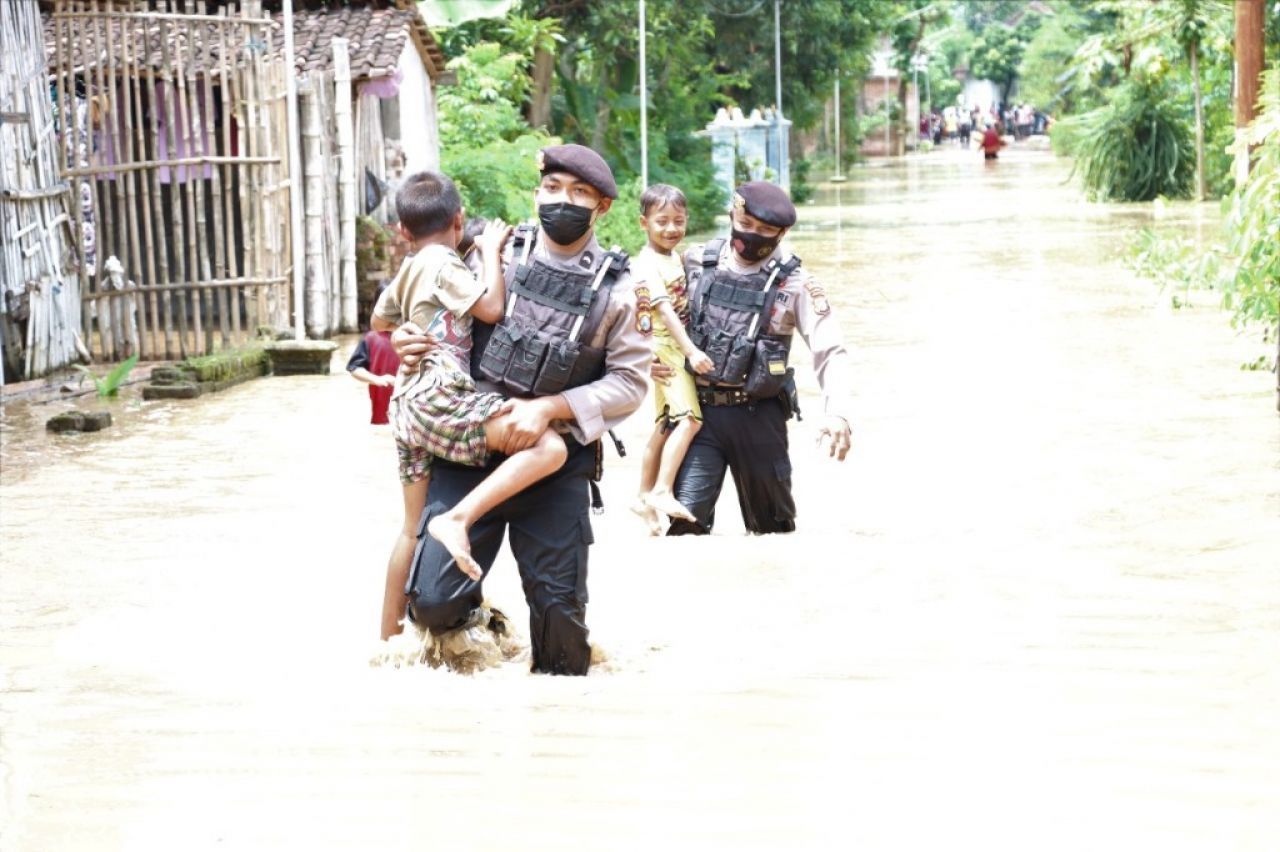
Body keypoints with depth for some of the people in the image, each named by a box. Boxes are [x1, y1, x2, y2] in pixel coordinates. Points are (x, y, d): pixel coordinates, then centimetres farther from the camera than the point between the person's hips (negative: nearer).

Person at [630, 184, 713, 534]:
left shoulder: (674, 257, 13)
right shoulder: (648, 265, -15)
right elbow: (665, 311, -24)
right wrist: (692, 351, -32)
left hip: (677, 349, 10)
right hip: (665, 347, -10)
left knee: (666, 427, 15)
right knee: (690, 418, -21)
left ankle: (645, 498, 23)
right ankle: (662, 492, -25)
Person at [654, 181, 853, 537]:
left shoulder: (793, 283, -7)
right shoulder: (697, 263, 0)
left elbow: (831, 351, -8)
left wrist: (836, 413, -22)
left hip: (758, 415, -1)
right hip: (701, 411, 1)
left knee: (771, 521, 13)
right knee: (686, 515, -11)